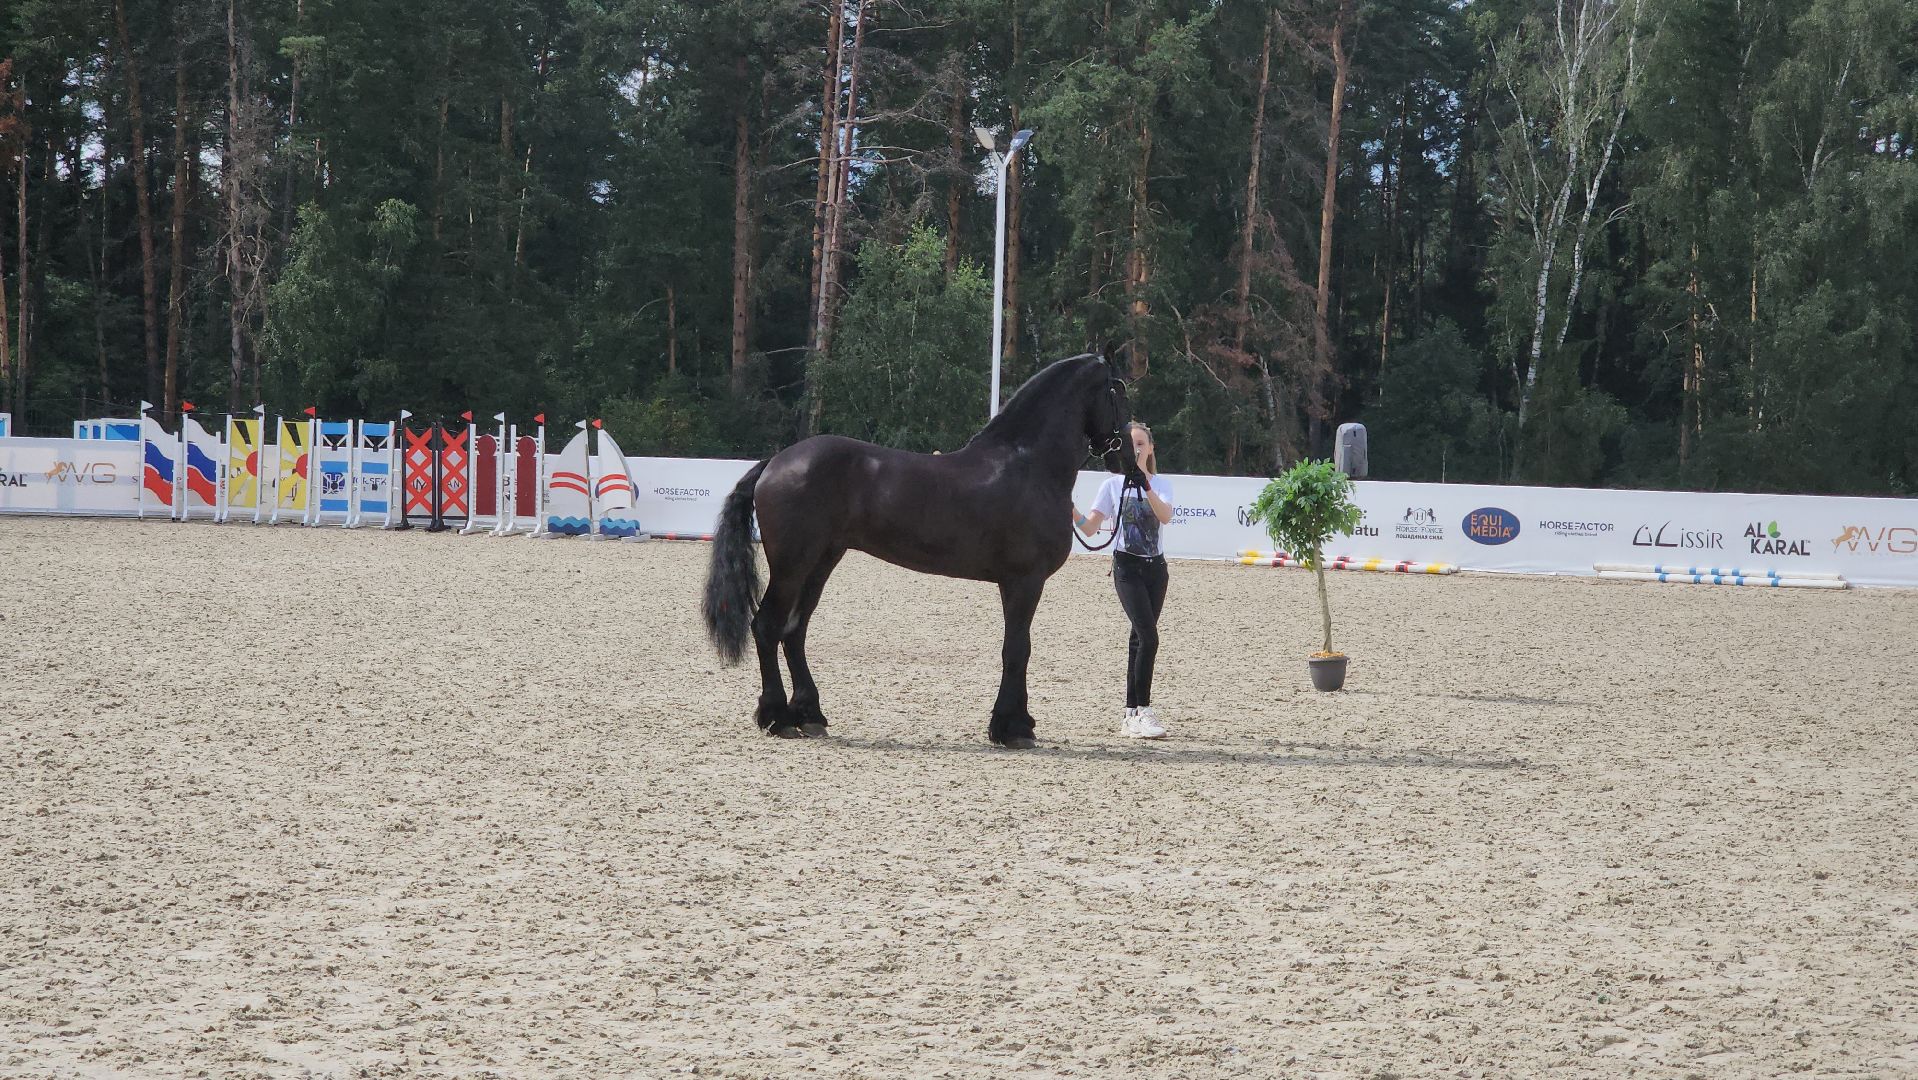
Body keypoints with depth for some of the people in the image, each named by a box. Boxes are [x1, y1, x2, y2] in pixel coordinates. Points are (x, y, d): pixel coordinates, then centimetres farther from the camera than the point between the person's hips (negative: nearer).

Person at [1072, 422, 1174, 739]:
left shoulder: (1160, 484, 5)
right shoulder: (1113, 484, 1)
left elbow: (1165, 516, -16)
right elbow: (1090, 528, -3)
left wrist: (1145, 484, -28)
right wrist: (1071, 510, -23)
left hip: (1155, 568, 3)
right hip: (1127, 567, -3)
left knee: (1140, 638, 6)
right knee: (1148, 636, -18)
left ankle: (1132, 715, 11)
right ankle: (1142, 711, -18)